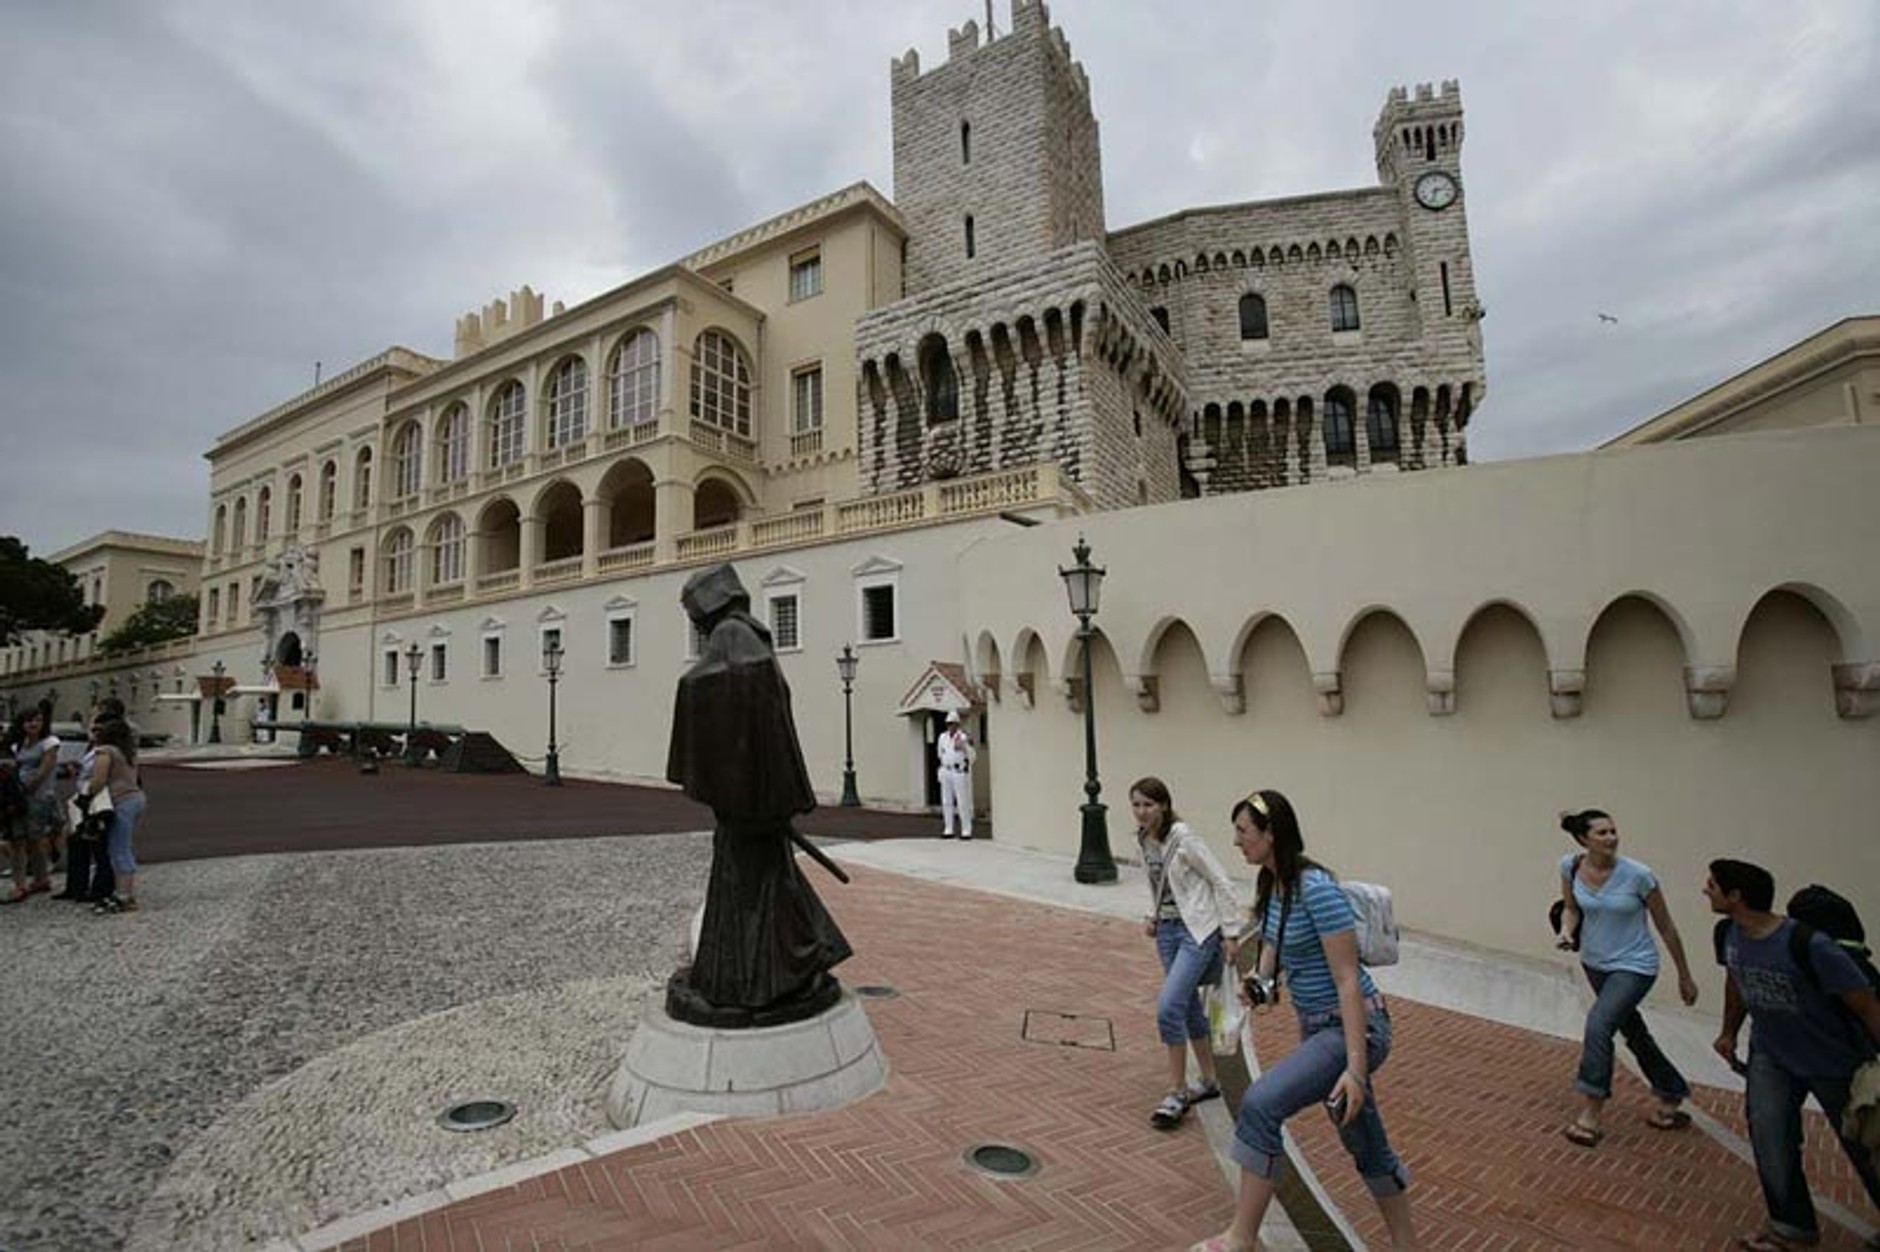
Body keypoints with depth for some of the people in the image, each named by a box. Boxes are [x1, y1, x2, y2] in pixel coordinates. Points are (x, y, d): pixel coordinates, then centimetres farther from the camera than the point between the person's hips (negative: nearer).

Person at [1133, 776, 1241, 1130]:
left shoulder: (1184, 839, -20)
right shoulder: (1143, 840, 1)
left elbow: (1221, 882, -14)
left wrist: (1231, 934, -12)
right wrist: (1152, 916, 4)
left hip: (1197, 931, -7)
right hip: (1167, 930, 8)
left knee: (1168, 1006, -15)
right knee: (1188, 1006, 17)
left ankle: (1176, 1094, 0)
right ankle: (1207, 1081, 35)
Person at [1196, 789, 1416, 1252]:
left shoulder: (1316, 888, -24)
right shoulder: (1272, 886, 1)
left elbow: (1348, 980, -24)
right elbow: (1274, 946, 16)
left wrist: (1356, 1068, -24)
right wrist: (1260, 981, -5)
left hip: (1353, 1028, -9)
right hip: (1317, 1026, 9)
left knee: (1260, 1104, -19)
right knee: (1367, 1147, 21)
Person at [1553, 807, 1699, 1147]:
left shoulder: (1638, 874, -21)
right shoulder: (1571, 866, -11)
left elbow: (1666, 927, -7)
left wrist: (1685, 976, 2)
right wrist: (1566, 930, -17)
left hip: (1634, 966, -5)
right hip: (1595, 963, 5)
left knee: (1598, 1025, -20)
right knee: (1634, 1034, 19)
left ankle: (1590, 1115, -8)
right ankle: (1672, 1096, 44)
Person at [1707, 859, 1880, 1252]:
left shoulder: (1809, 946, -34)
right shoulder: (1731, 934, -13)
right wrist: (1729, 1032, 16)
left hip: (1835, 1062, -4)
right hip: (1771, 1056, 4)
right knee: (1767, 1129, -6)